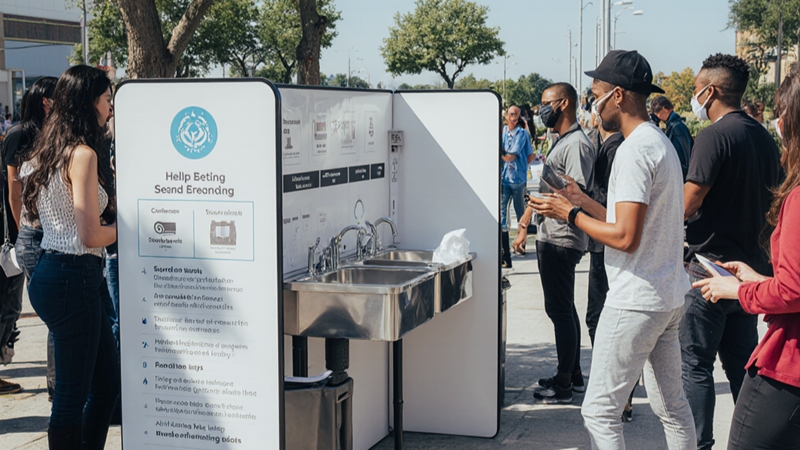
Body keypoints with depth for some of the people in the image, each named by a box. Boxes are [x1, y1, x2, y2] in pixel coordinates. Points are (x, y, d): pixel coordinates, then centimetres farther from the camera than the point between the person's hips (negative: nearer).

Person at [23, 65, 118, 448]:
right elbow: (90, 236, -20)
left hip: (49, 272, 10)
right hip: (73, 277, -10)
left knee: (107, 382, 19)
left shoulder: (48, 150, 12)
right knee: (72, 395, 0)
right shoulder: (83, 153, -16)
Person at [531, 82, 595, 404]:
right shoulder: (561, 142, 17)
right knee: (564, 308, 16)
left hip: (562, 241, -11)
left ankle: (564, 385, 2)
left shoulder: (577, 144, -15)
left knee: (560, 309, -5)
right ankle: (573, 375, 26)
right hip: (551, 236, 11)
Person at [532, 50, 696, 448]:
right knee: (671, 406, 18)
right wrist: (585, 203, 16)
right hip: (669, 296, 11)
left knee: (599, 412, -4)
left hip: (636, 302, -10)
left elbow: (625, 237, -24)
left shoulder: (634, 150, -19)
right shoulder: (661, 142, 13)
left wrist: (571, 214, -11)